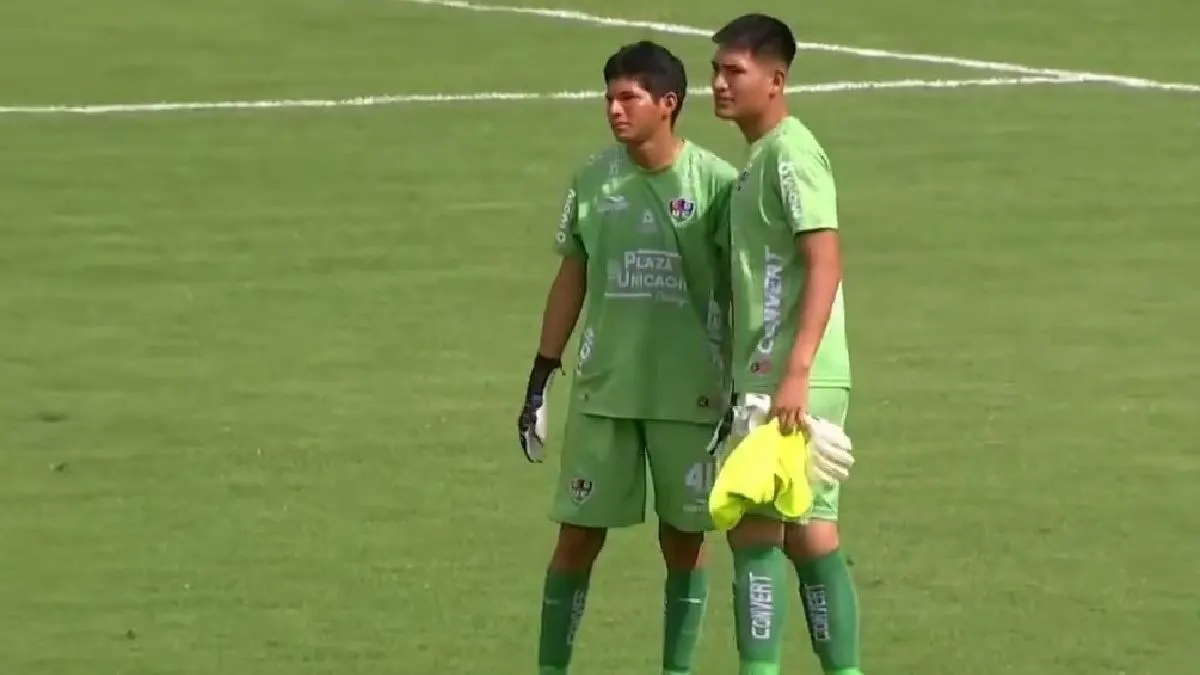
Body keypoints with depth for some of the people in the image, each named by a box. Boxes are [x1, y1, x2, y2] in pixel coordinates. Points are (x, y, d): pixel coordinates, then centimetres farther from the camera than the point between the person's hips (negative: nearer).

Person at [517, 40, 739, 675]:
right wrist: (539, 382, 10)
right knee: (578, 534, 2)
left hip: (691, 395, -2)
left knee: (684, 538, 5)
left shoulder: (716, 183, -6)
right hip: (602, 391, 2)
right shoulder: (594, 180, 4)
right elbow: (571, 279, 11)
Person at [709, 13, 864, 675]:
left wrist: (794, 373, -26)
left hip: (795, 382, -10)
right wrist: (748, 381, 21)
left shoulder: (790, 154, -12)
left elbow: (825, 263, -20)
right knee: (809, 533, 10)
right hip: (769, 378, 10)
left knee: (755, 528, -10)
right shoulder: (760, 158, 17)